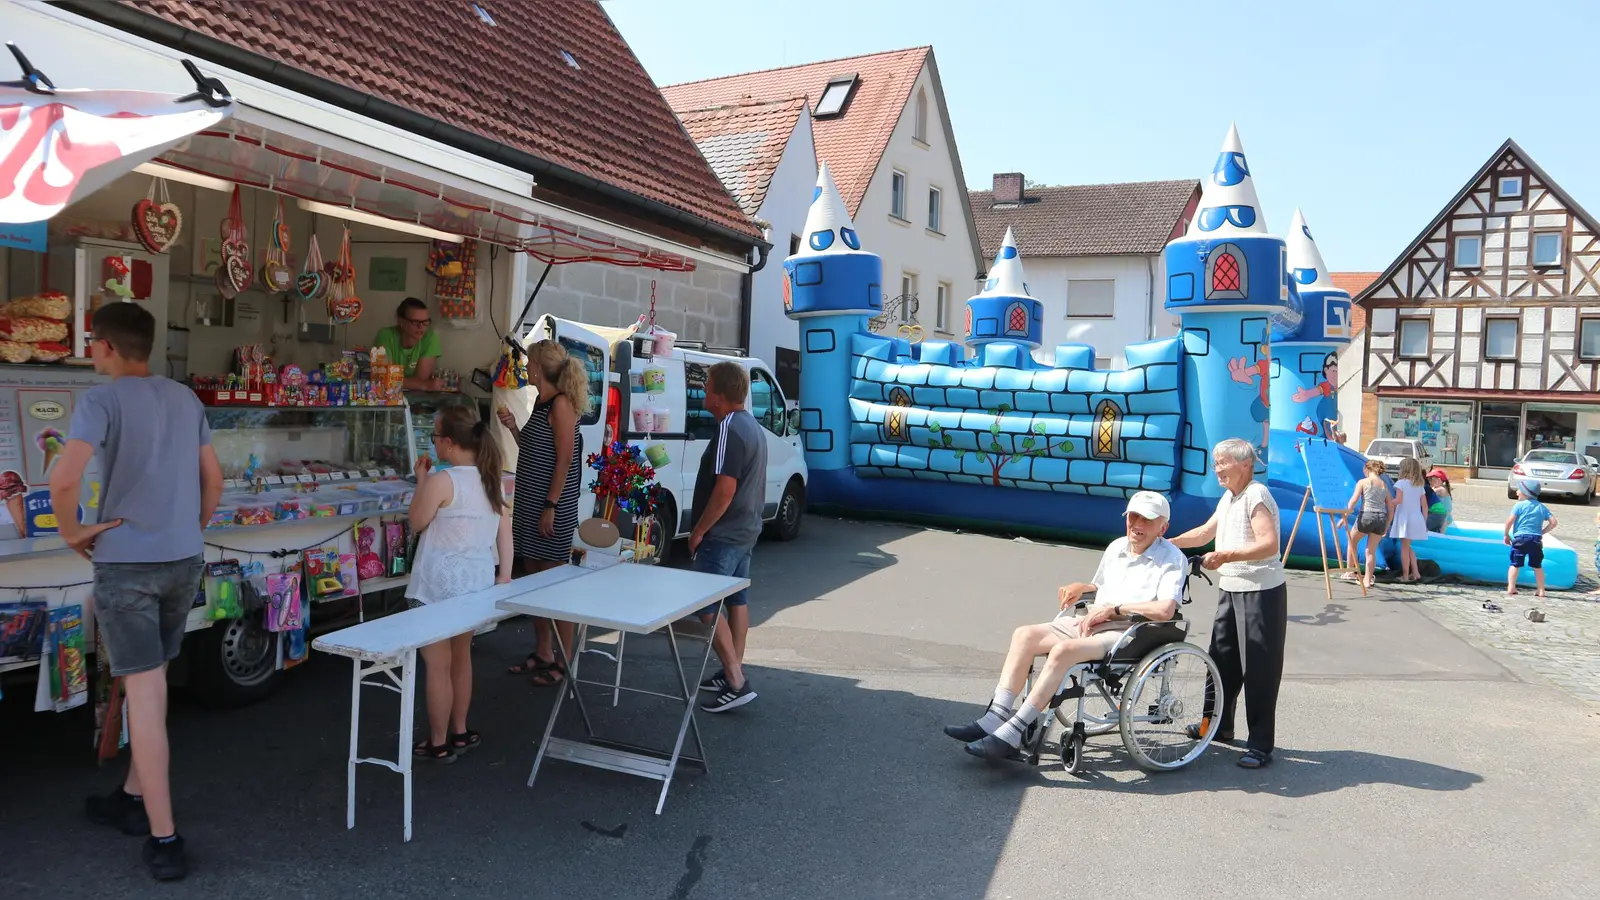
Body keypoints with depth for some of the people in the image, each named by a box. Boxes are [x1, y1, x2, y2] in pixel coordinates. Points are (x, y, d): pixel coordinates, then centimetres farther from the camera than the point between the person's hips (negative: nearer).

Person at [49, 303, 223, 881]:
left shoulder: (102, 400, -11)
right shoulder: (186, 400, 9)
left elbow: (64, 480, -24)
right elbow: (213, 480, 15)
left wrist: (72, 532, -8)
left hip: (126, 563, -6)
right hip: (185, 561, 6)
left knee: (144, 692, -3)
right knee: (150, 682, 20)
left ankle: (163, 838, 0)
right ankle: (133, 799, 34)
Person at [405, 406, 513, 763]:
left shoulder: (441, 481, -19)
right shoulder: (492, 480, 2)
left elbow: (417, 523, -6)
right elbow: (505, 533, 4)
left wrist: (420, 480, 1)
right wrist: (503, 576, 9)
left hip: (441, 585, -7)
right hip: (477, 581, 7)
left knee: (437, 665, 6)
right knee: (461, 657, 21)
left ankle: (438, 744, 16)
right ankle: (460, 733, 32)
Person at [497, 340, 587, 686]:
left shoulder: (561, 404, -13)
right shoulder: (542, 402, 13)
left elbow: (565, 459, -17)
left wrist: (551, 506, -20)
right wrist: (513, 426, 8)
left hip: (551, 506, -9)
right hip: (529, 501, 9)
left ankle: (564, 660, 7)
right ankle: (542, 653, 25)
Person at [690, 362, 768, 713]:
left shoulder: (730, 430, -21)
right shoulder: (751, 426, 11)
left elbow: (725, 489, -25)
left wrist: (698, 531, -17)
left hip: (723, 536, -10)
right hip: (745, 531, 10)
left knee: (707, 606, -8)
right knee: (737, 600, 15)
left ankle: (736, 683, -10)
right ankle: (733, 672, 25)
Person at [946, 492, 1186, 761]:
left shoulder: (1172, 560, -4)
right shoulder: (1116, 547, 19)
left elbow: (1165, 610, -22)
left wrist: (1114, 608, -17)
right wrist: (1082, 587, 12)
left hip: (1127, 633, -8)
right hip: (1091, 623, 8)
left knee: (1064, 649, -33)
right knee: (1025, 634, -11)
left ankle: (1011, 735, -31)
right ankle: (995, 719, -18)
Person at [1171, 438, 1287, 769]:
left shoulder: (1256, 496, -15)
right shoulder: (1228, 497, 14)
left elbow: (1269, 544, -27)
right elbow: (1206, 532, 24)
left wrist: (1226, 556, -36)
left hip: (1261, 592, -10)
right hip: (1231, 590, 10)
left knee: (1258, 670, -5)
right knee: (1221, 660, 17)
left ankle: (1261, 746, 0)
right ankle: (1218, 724, 31)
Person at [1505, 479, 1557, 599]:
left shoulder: (1520, 505, -3)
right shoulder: (1542, 507, 11)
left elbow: (1510, 521, -11)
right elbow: (1553, 522, 5)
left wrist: (1506, 535, 1)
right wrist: (1542, 532, 14)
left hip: (1520, 538, -4)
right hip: (1536, 540, 4)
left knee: (1515, 564, -1)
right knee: (1537, 566, 15)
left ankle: (1511, 588, -10)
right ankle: (1541, 590, 17)